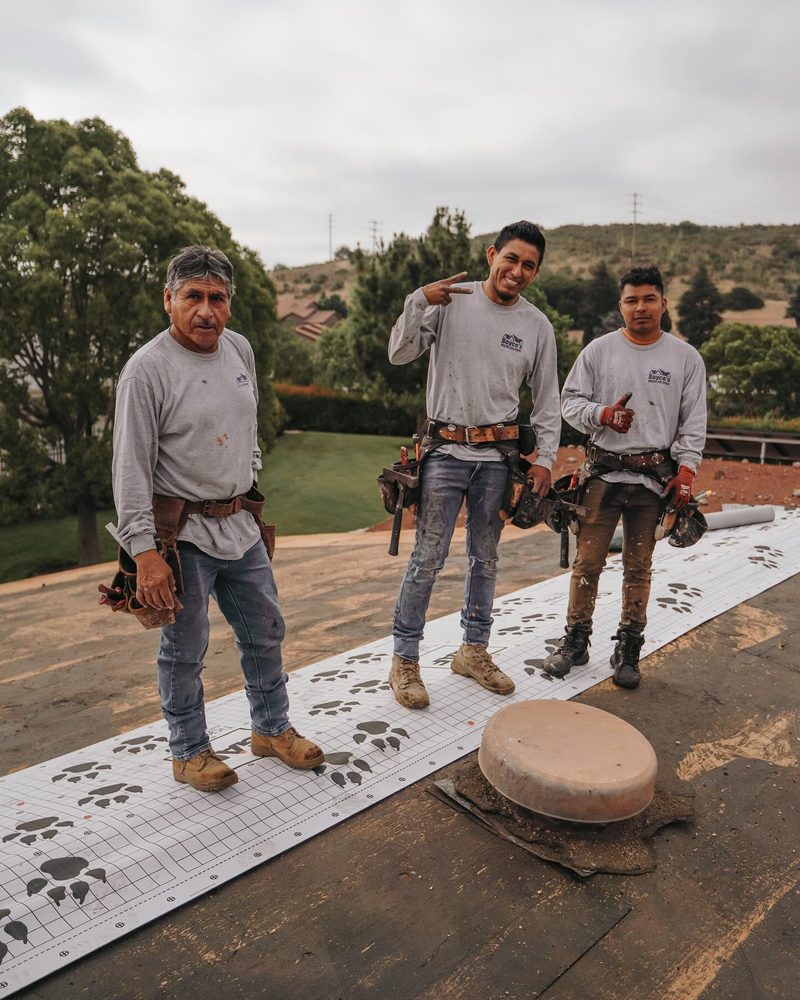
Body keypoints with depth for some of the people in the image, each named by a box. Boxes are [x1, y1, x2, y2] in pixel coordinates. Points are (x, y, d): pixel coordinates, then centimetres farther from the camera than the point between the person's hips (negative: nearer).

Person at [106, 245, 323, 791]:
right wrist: (145, 550, -21)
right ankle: (190, 751, 29)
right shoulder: (147, 369, -16)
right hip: (182, 533, -7)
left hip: (241, 525, 7)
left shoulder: (240, 349, 5)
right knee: (185, 650, 7)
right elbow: (131, 467, -17)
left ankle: (273, 729, 37)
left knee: (265, 632, 17)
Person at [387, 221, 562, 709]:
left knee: (485, 558, 13)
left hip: (498, 454, 4)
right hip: (446, 449, -3)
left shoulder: (538, 325, 5)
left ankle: (474, 650, 29)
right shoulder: (452, 299, -3)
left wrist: (545, 458, 2)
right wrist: (419, 301, -20)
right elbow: (399, 354, -6)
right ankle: (405, 659, 11)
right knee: (429, 557, -3)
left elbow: (548, 399, 10)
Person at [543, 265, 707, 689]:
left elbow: (693, 421, 5)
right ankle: (575, 640, 17)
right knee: (587, 561, 2)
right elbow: (570, 401, 5)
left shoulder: (685, 357, 6)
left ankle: (628, 649, 19)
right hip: (603, 472, 0)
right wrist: (603, 414, -13)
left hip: (655, 478, 0)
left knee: (638, 567, 8)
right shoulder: (598, 350, 4)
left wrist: (686, 469, -5)